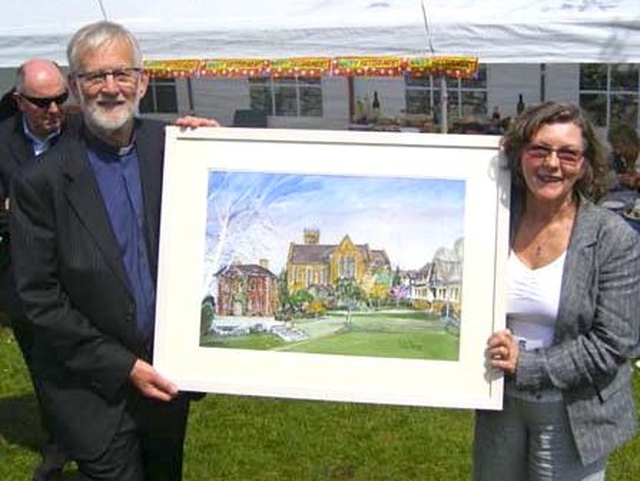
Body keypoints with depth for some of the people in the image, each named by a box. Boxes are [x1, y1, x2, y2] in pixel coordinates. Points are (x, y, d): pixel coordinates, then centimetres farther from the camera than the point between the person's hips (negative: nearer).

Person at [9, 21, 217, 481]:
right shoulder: (40, 182, -14)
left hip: (168, 374, 4)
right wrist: (122, 366, -14)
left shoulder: (171, 146, -6)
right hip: (93, 390, -3)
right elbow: (40, 297, -12)